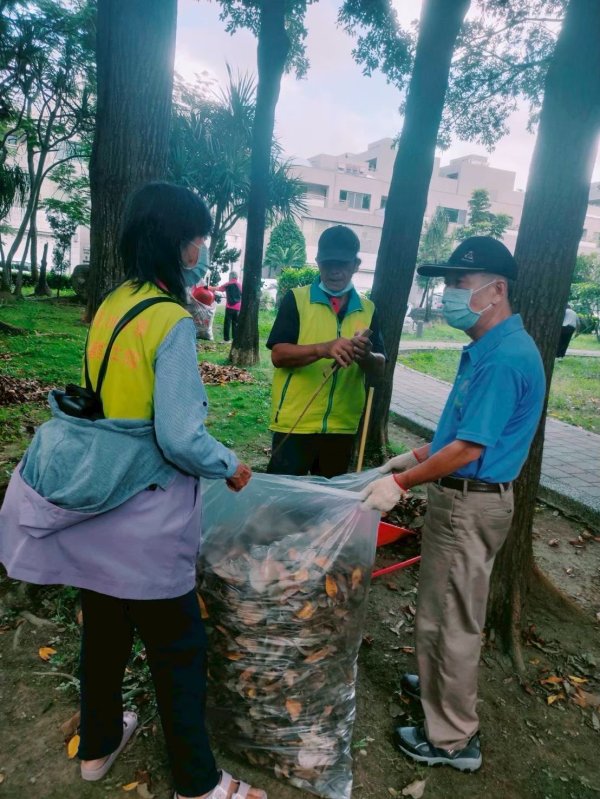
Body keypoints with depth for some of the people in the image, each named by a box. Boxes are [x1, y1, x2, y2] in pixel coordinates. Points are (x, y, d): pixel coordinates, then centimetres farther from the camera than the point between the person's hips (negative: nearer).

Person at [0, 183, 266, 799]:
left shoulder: (112, 304, 4)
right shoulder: (171, 320, -20)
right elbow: (182, 439, -23)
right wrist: (230, 467, -6)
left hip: (92, 500, 8)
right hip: (141, 514, -8)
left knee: (104, 625, 24)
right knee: (178, 647, 11)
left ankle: (97, 744, 48)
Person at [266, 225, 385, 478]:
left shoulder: (367, 309, 8)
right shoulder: (297, 299, -2)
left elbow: (379, 369, 5)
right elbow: (278, 355, -11)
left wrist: (365, 355, -19)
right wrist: (322, 349, -28)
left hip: (342, 426, 4)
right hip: (295, 423, -3)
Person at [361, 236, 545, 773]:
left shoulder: (505, 358, -23)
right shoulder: (488, 348, 9)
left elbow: (469, 449, -25)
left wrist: (401, 483, -19)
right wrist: (416, 456, 15)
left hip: (470, 504, -10)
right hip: (462, 497, 10)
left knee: (451, 620, 5)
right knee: (445, 609, 25)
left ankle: (454, 739, 24)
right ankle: (441, 684, 47)